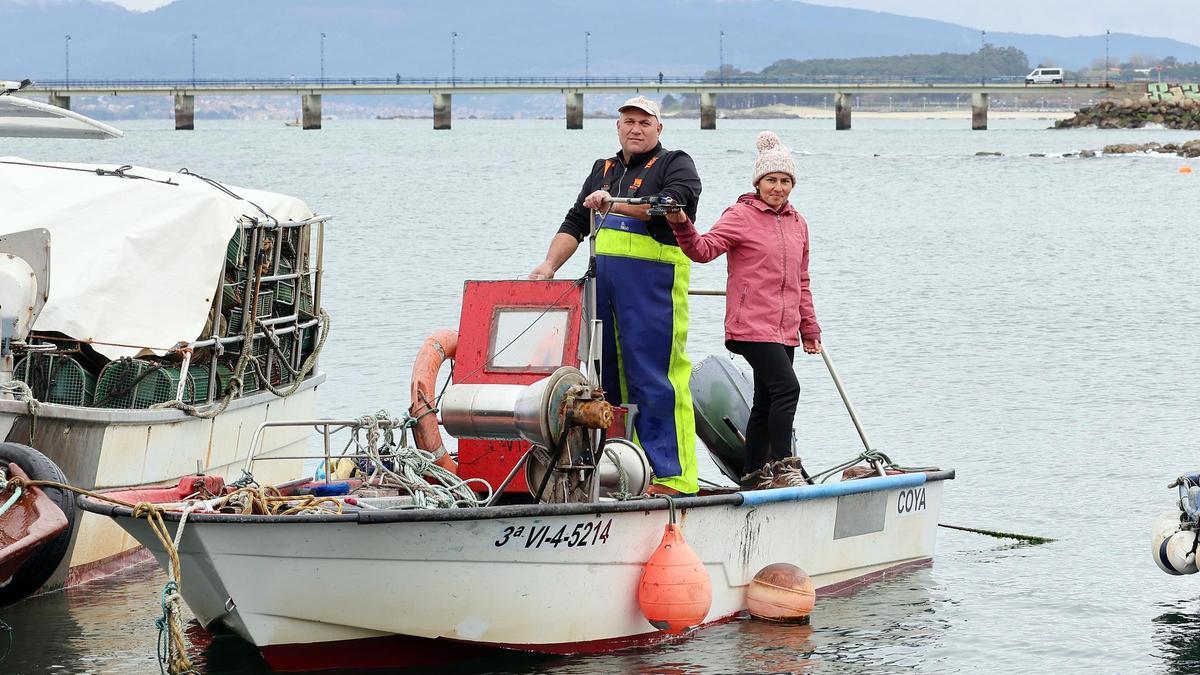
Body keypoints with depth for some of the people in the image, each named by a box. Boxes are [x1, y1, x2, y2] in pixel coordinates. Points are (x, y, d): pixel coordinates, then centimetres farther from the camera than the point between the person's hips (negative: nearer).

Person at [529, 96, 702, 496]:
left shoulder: (675, 165, 6)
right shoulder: (603, 170, 25)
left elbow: (672, 205, -14)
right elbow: (575, 223, 21)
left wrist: (615, 204, -24)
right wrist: (549, 265, 6)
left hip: (652, 280, -7)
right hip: (602, 279, 7)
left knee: (654, 377, -11)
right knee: (607, 375, 5)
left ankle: (671, 476, -11)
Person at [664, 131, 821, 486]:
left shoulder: (797, 223, 15)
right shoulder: (740, 216, -5)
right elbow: (705, 249, -18)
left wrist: (809, 328, 22)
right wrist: (682, 226, -37)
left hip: (784, 330, 7)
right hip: (751, 325, -7)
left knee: (766, 404, 9)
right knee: (787, 388, -20)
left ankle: (752, 477, 15)